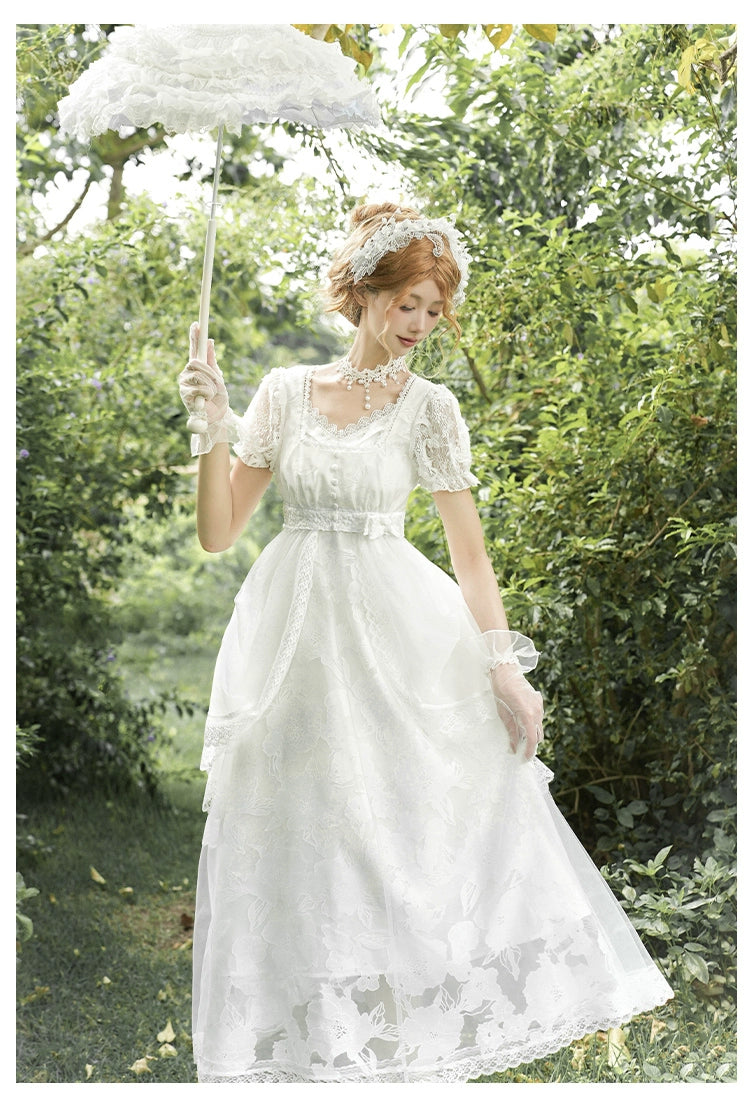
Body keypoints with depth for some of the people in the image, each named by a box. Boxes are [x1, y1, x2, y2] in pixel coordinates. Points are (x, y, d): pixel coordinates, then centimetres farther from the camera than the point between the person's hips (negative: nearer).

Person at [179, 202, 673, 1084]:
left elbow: (470, 553, -2)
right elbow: (218, 532, 2)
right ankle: (317, 1033, 23)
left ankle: (424, 1018, 20)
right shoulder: (284, 392, 4)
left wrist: (504, 663, -10)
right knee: (303, 835, 6)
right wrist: (214, 427, -9)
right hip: (294, 636, 1)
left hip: (398, 631, -1)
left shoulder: (429, 407, 1)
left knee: (424, 817, -1)